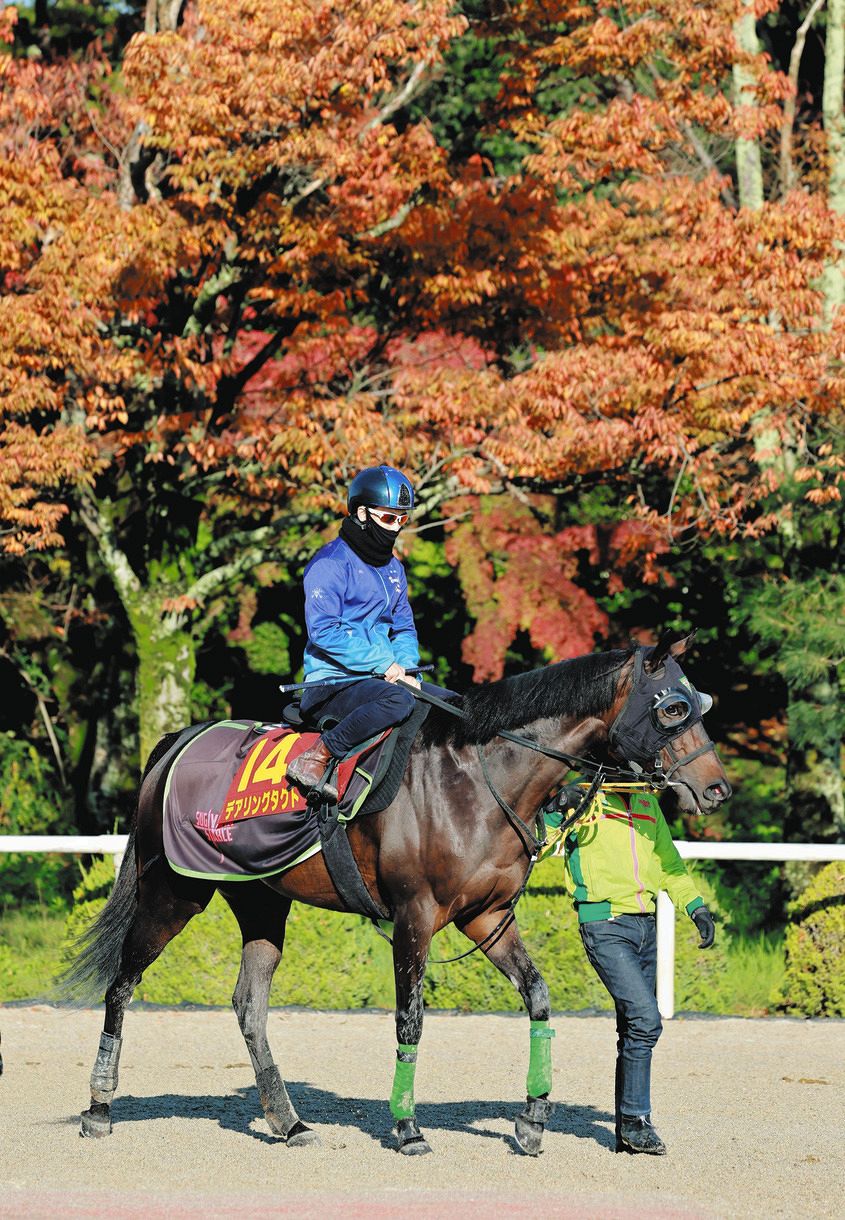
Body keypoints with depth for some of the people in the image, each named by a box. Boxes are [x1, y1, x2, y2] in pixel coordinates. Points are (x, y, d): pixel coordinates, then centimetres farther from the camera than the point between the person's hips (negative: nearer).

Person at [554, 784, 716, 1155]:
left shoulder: (647, 801, 13)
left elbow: (669, 861, 23)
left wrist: (696, 907, 14)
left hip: (645, 926, 7)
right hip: (605, 926, -7)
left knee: (635, 1026, 9)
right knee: (646, 1018, -17)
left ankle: (627, 1132, 15)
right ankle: (635, 1121, -7)